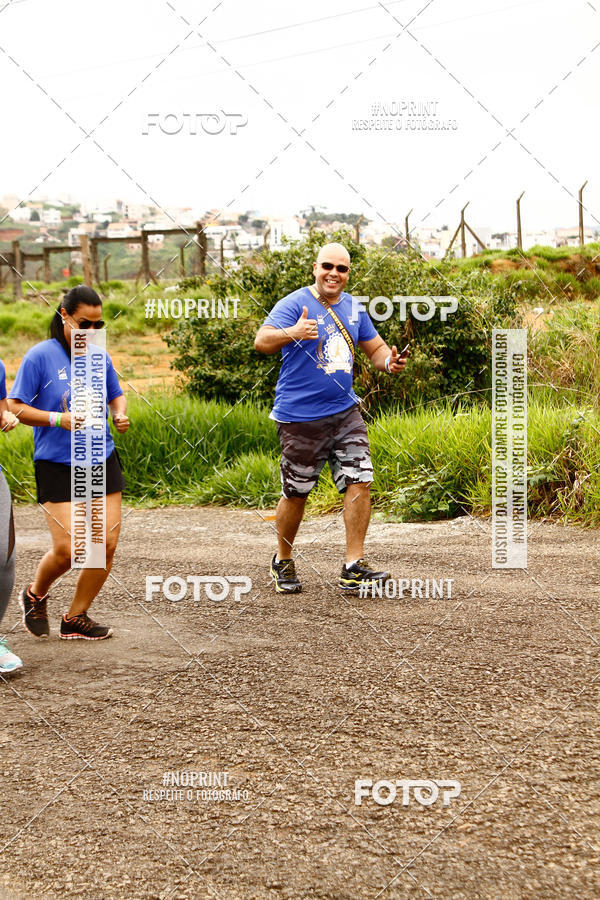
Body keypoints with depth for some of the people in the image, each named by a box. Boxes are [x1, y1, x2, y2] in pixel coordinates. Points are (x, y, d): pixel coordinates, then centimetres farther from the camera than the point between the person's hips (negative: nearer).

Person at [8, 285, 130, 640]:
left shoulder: (100, 357, 6)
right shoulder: (40, 356, -8)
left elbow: (116, 396, 21)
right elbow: (16, 407, -7)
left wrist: (120, 415, -1)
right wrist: (58, 418, -20)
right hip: (57, 466, -5)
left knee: (107, 543, -1)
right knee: (67, 550, -9)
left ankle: (76, 618, 16)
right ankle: (35, 596, 24)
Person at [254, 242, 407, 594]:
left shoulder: (353, 308, 10)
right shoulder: (295, 304, -9)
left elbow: (375, 347, 19)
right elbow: (261, 341, -21)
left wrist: (389, 362, -5)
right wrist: (292, 333, -42)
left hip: (345, 413, 5)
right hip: (300, 418, -5)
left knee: (359, 481, -6)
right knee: (296, 494, 4)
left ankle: (354, 567, -1)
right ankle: (283, 563, 25)